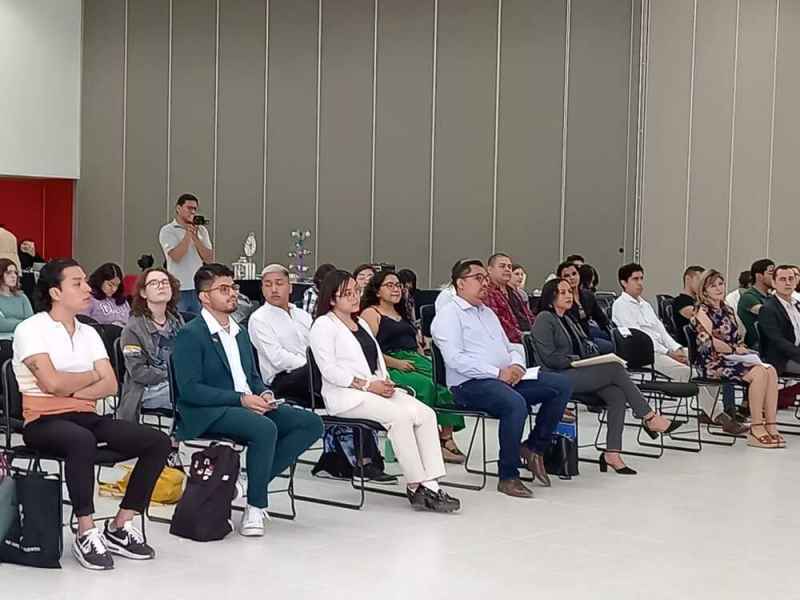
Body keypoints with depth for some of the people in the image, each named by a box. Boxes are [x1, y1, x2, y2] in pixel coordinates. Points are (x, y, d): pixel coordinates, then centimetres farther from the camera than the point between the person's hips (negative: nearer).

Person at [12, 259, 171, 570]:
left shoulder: (89, 333, 15)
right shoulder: (31, 329, -4)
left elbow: (110, 385, 5)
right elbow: (52, 383, -17)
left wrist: (71, 391, -11)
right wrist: (91, 375, 0)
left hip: (85, 416, 7)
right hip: (44, 421, -7)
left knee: (158, 442, -12)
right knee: (82, 440, -42)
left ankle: (119, 527, -6)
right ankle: (86, 534, -26)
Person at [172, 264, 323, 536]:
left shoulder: (240, 333, 21)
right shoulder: (190, 335, -6)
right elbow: (189, 390, -14)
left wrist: (264, 394, 0)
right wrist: (240, 399, -20)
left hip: (249, 407, 8)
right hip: (207, 414, -8)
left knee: (311, 423, -10)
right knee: (265, 428, -35)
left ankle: (255, 481, -7)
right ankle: (254, 507, -19)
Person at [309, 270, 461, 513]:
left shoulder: (362, 323, 26)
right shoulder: (324, 325, 0)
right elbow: (329, 370, -11)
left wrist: (386, 381, 1)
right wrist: (367, 385, -17)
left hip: (377, 388, 8)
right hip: (347, 395, -8)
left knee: (426, 413, -17)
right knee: (401, 415, -30)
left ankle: (430, 484, -22)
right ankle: (415, 486, -21)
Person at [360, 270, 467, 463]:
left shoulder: (403, 314, 31)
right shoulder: (371, 313, 6)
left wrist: (427, 362, 9)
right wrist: (396, 363, -17)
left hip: (416, 360, 7)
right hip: (390, 366, -7)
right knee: (425, 385, -33)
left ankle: (447, 438, -31)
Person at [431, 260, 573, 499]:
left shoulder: (488, 312, 26)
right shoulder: (448, 315, -1)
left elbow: (510, 348, 26)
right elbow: (454, 359, -15)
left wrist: (517, 366, 0)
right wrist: (498, 373, -18)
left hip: (507, 379, 8)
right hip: (471, 384, -8)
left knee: (562, 385, -6)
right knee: (516, 403, -36)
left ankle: (534, 447, 2)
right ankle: (508, 477, -23)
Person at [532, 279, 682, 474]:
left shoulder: (568, 320, 25)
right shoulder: (544, 319, -2)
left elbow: (582, 350, 25)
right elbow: (550, 357, -12)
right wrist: (576, 360, -9)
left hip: (576, 372, 8)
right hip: (557, 378, -8)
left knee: (617, 395, -18)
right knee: (615, 369, -21)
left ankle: (612, 453, -23)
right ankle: (650, 418, -14)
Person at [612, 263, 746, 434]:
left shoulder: (645, 304, 26)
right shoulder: (620, 305, -1)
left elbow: (660, 329, 19)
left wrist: (677, 349, 0)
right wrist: (668, 353, -15)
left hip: (663, 350, 8)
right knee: (686, 371, -27)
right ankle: (716, 415, -28)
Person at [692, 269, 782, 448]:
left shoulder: (727, 310, 22)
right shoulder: (702, 311, -2)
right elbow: (709, 342, -14)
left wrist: (745, 349, 2)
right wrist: (735, 349, -11)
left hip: (734, 358, 7)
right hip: (715, 362, -7)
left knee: (771, 370, -20)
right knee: (758, 373, -29)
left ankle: (771, 426, -25)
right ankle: (756, 429, -25)